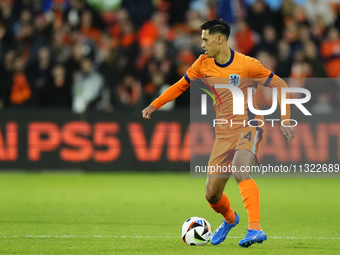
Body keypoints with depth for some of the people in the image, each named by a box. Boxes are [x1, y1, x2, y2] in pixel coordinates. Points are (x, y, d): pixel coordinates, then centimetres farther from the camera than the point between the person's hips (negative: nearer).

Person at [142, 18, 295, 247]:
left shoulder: (246, 64, -12)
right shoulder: (203, 64, 2)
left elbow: (279, 85, -2)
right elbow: (181, 85, 18)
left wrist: (285, 120, -6)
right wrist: (155, 105, 12)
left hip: (249, 127, -5)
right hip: (224, 134, 5)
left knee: (240, 170, -35)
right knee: (212, 195, 4)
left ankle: (255, 229, -40)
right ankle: (230, 219, 39)